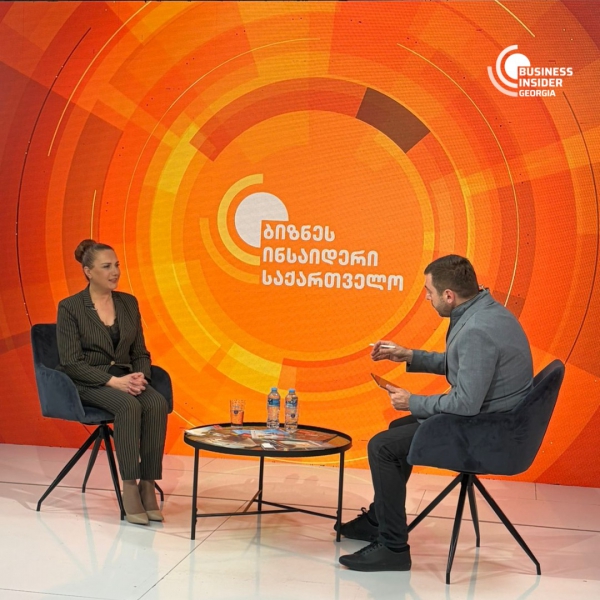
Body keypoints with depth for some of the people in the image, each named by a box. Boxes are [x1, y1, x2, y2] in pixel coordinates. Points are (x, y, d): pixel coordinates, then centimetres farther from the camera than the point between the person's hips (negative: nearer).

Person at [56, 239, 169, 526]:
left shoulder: (128, 303, 10)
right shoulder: (69, 307, -6)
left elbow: (140, 352, 13)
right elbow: (71, 362, -11)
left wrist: (140, 377, -10)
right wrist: (113, 381, -22)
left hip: (124, 379, 5)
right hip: (88, 383, -5)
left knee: (157, 403, -28)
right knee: (129, 405, -36)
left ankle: (148, 485, -26)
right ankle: (130, 488, -31)